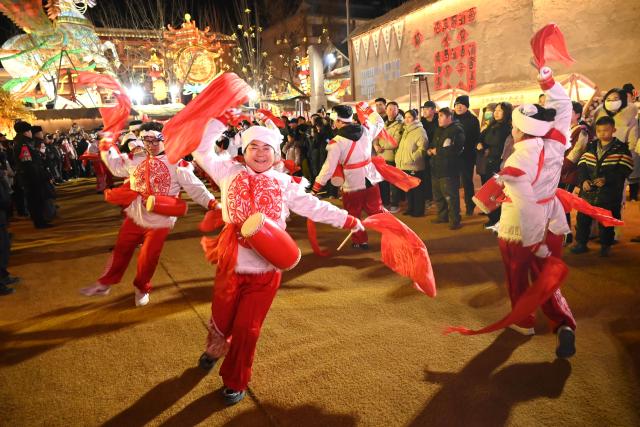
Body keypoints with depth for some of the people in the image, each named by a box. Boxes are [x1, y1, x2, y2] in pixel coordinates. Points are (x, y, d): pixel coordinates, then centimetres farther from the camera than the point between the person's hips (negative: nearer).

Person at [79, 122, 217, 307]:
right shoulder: (135, 161, 4)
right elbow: (115, 165, 20)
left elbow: (195, 188, -15)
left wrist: (213, 204, -26)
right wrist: (107, 145, 13)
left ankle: (142, 289, 35)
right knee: (121, 251, 17)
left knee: (148, 258, 9)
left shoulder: (175, 164, -12)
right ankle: (104, 284, 37)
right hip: (134, 218, 4)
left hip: (159, 222, -4)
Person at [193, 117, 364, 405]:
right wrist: (218, 120, -4)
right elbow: (201, 151, 2)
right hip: (231, 266, 1)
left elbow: (314, 207, 5)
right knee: (221, 321, 17)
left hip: (266, 270, 0)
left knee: (247, 329, 7)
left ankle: (235, 382, 32)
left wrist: (348, 221, 2)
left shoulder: (285, 184, 4)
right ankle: (214, 348, 54)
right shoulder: (230, 172, 3)